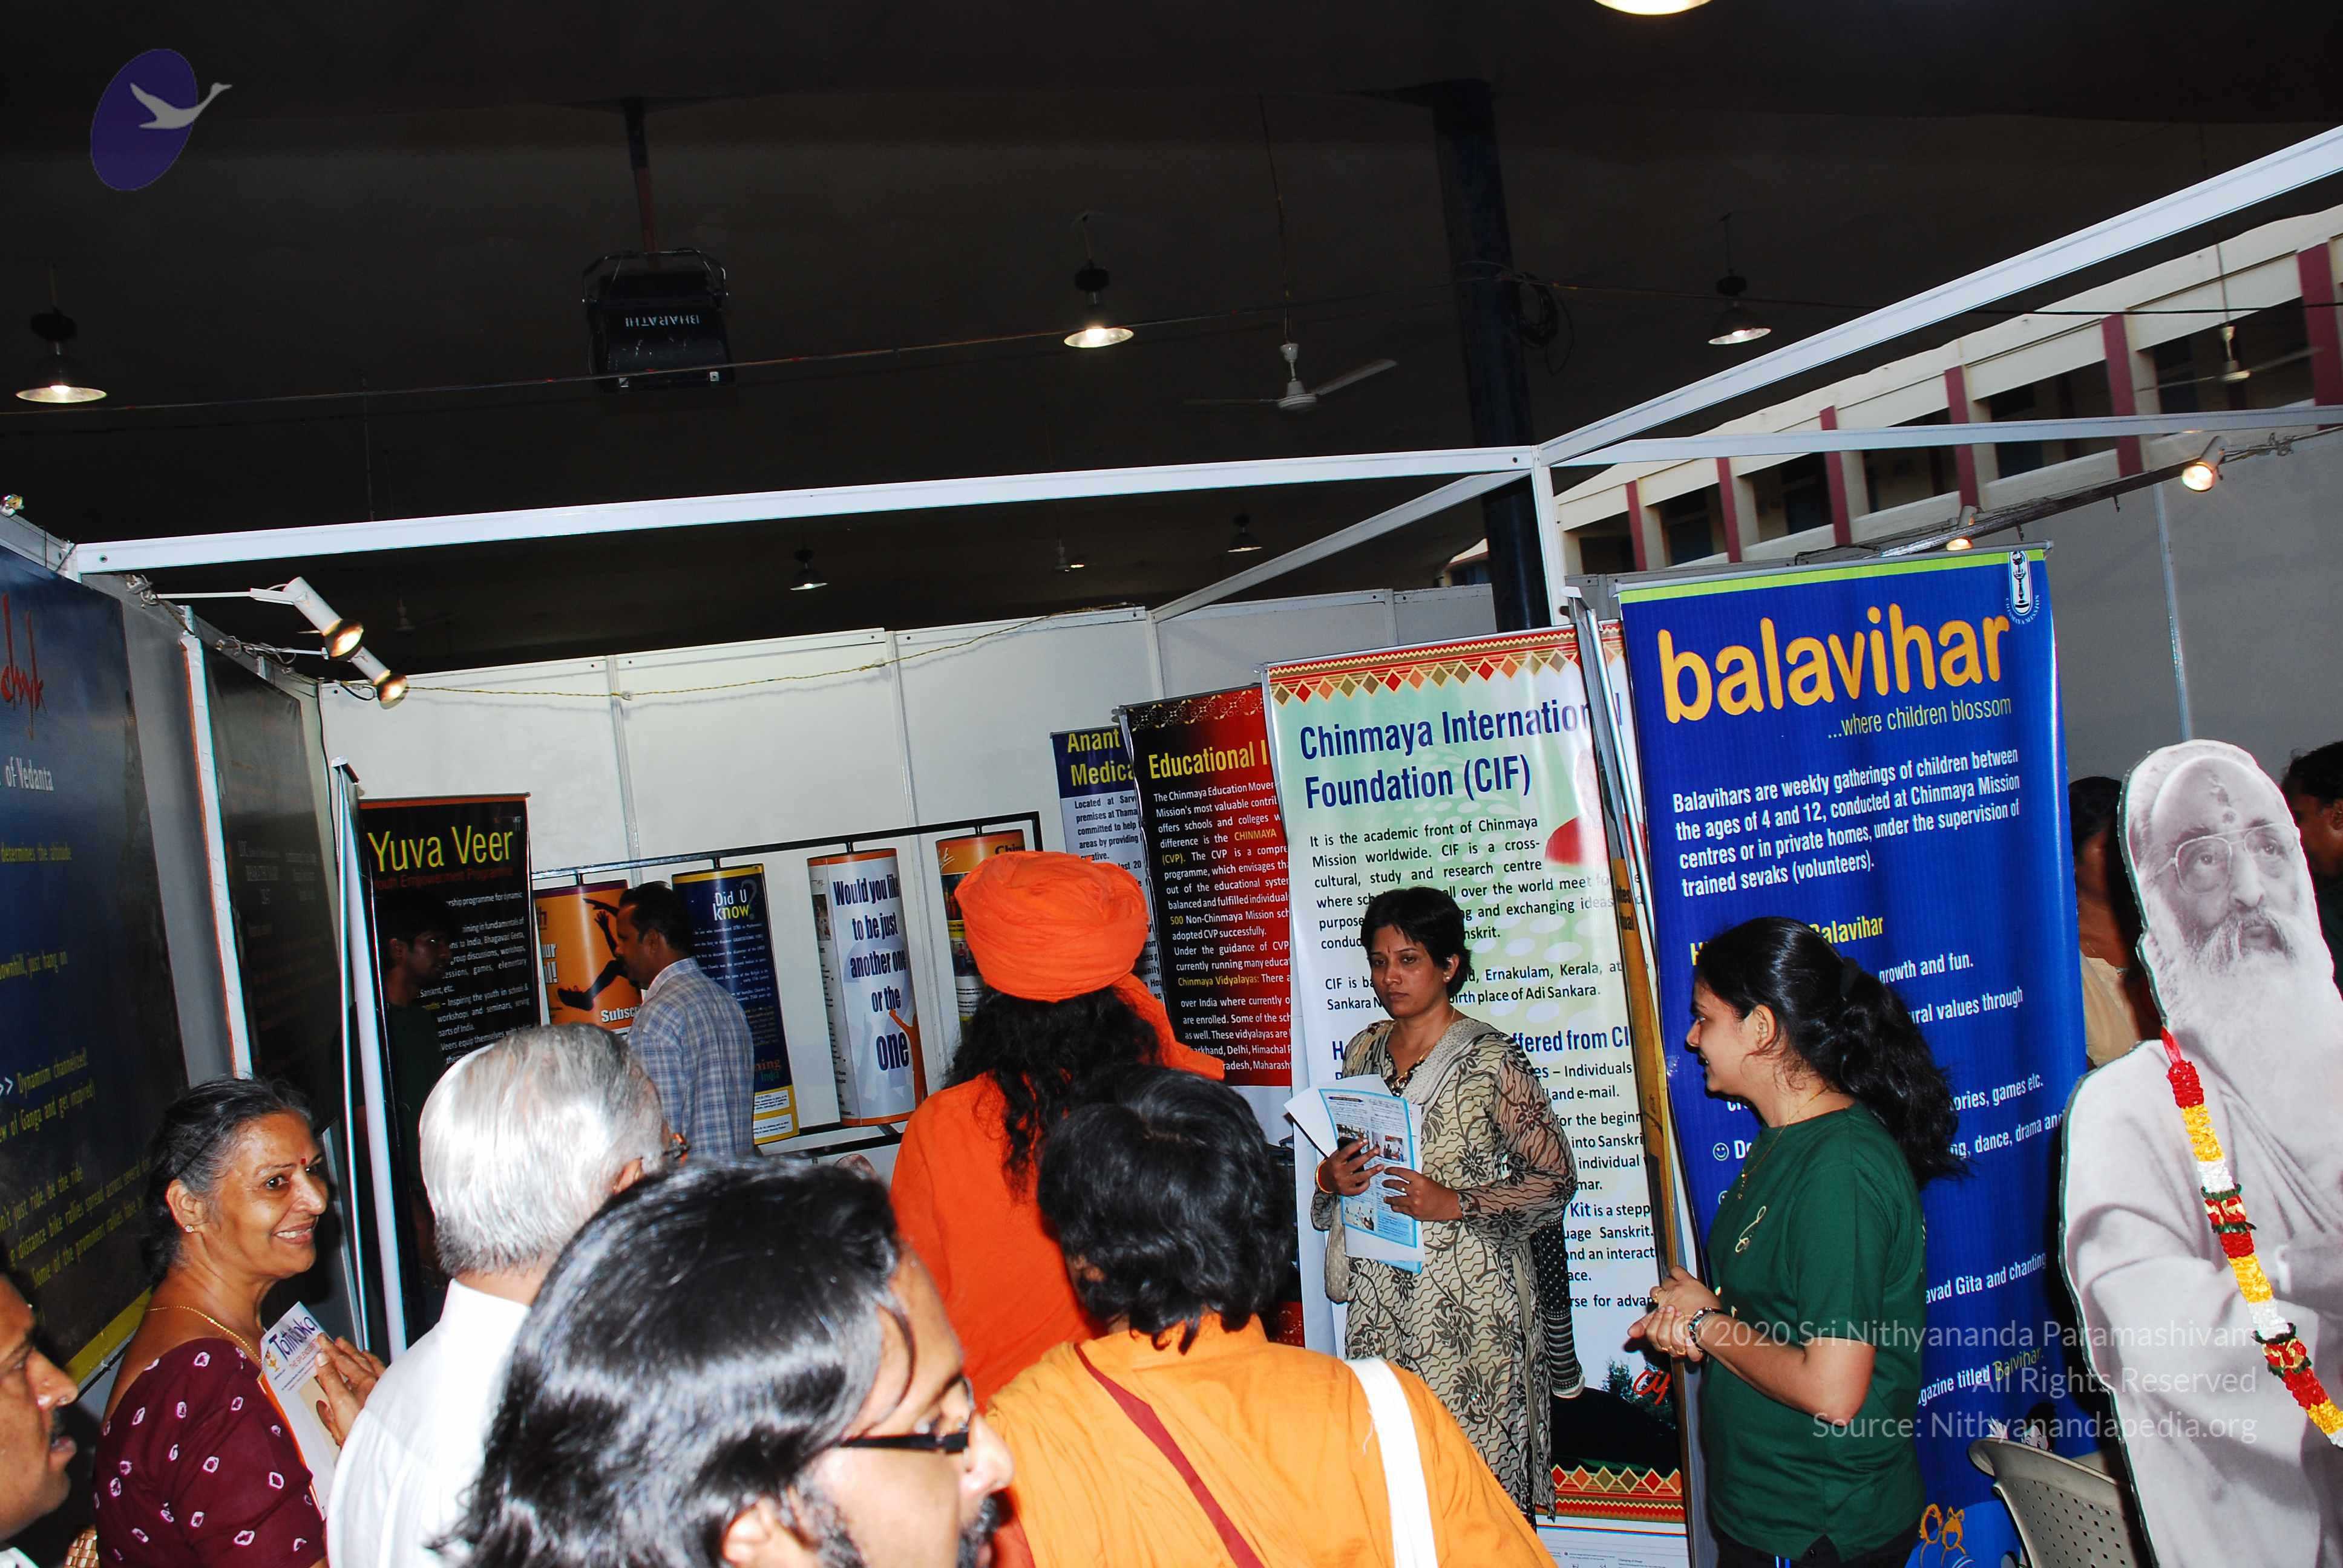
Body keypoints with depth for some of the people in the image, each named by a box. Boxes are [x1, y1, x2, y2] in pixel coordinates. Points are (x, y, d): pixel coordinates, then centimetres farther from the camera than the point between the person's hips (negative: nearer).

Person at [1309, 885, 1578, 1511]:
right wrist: (1330, 1177, -2)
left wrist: (1455, 1204, -17)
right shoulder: (1365, 1050, 9)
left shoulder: (1491, 1059, -8)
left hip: (1468, 1294, -5)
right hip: (1380, 1292, 5)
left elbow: (1556, 1178, -7)